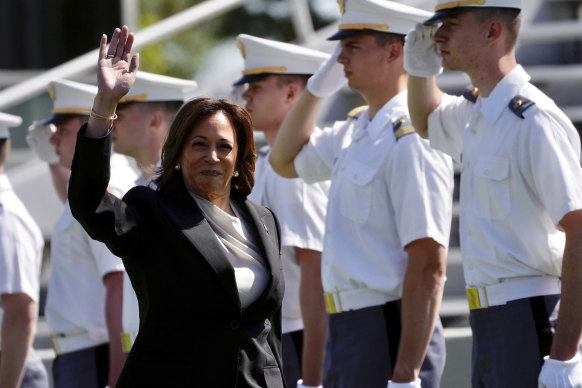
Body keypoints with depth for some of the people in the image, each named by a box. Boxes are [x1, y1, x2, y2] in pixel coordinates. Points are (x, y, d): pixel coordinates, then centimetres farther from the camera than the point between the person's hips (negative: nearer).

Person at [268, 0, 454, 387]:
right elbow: (285, 160, 32)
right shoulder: (355, 132, 13)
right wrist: (319, 86, 16)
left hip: (389, 332, -10)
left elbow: (429, 266, -21)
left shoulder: (411, 140, -16)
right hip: (346, 330, 10)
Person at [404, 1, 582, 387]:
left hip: (531, 319, -10)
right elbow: (429, 121, 39)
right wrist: (419, 69, 16)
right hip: (491, 323, 10)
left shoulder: (534, 121, -16)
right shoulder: (476, 112, 13)